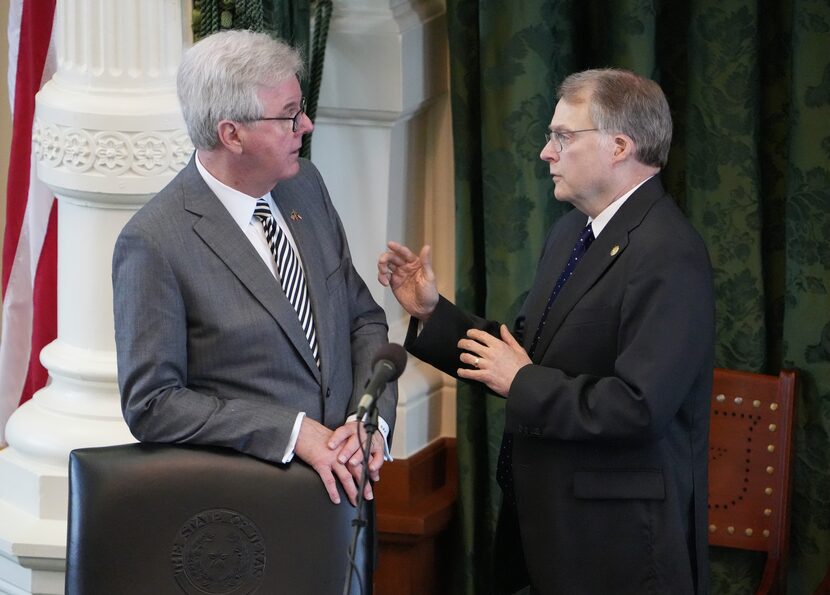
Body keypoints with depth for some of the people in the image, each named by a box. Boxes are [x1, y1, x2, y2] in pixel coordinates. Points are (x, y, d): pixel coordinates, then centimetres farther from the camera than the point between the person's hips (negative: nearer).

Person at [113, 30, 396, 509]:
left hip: (343, 478, 4)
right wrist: (292, 432, -19)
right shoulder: (154, 244, -14)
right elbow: (151, 405, -14)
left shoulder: (306, 187, 5)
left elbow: (363, 319, 12)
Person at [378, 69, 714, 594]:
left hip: (622, 535, -9)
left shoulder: (669, 256, -19)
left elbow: (638, 405, -27)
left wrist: (523, 383, -17)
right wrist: (431, 311, 5)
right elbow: (520, 355, 14)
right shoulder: (571, 233, 12)